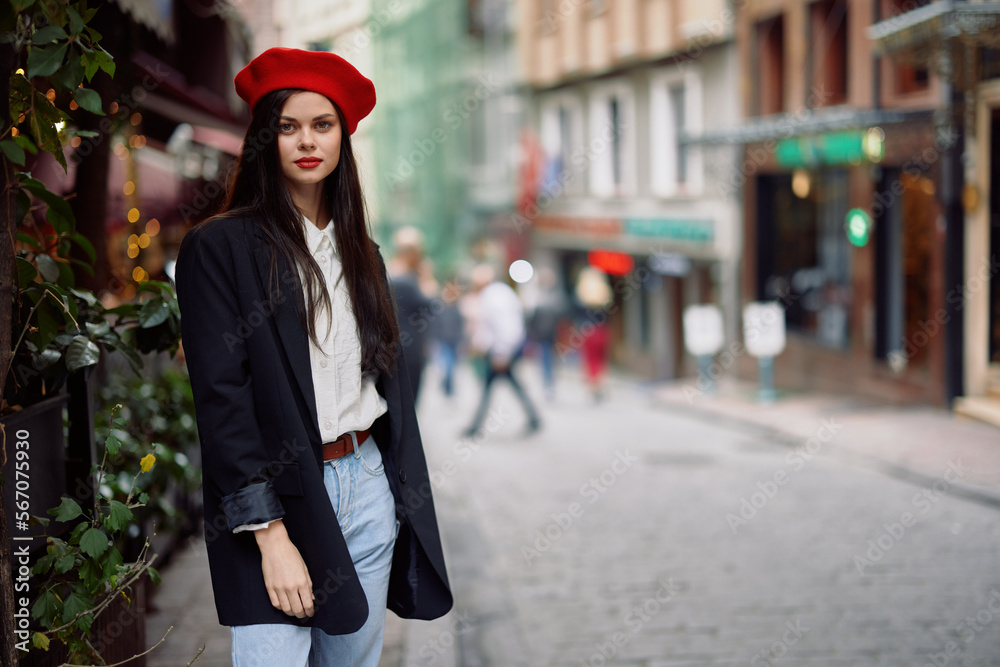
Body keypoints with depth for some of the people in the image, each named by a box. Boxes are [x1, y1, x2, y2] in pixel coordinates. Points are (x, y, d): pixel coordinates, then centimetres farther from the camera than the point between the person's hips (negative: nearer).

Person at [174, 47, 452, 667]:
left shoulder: (360, 251, 13)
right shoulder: (219, 247, -5)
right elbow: (222, 397, -11)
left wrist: (408, 502, 11)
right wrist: (271, 535, -17)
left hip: (368, 483, 6)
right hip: (277, 497, -5)